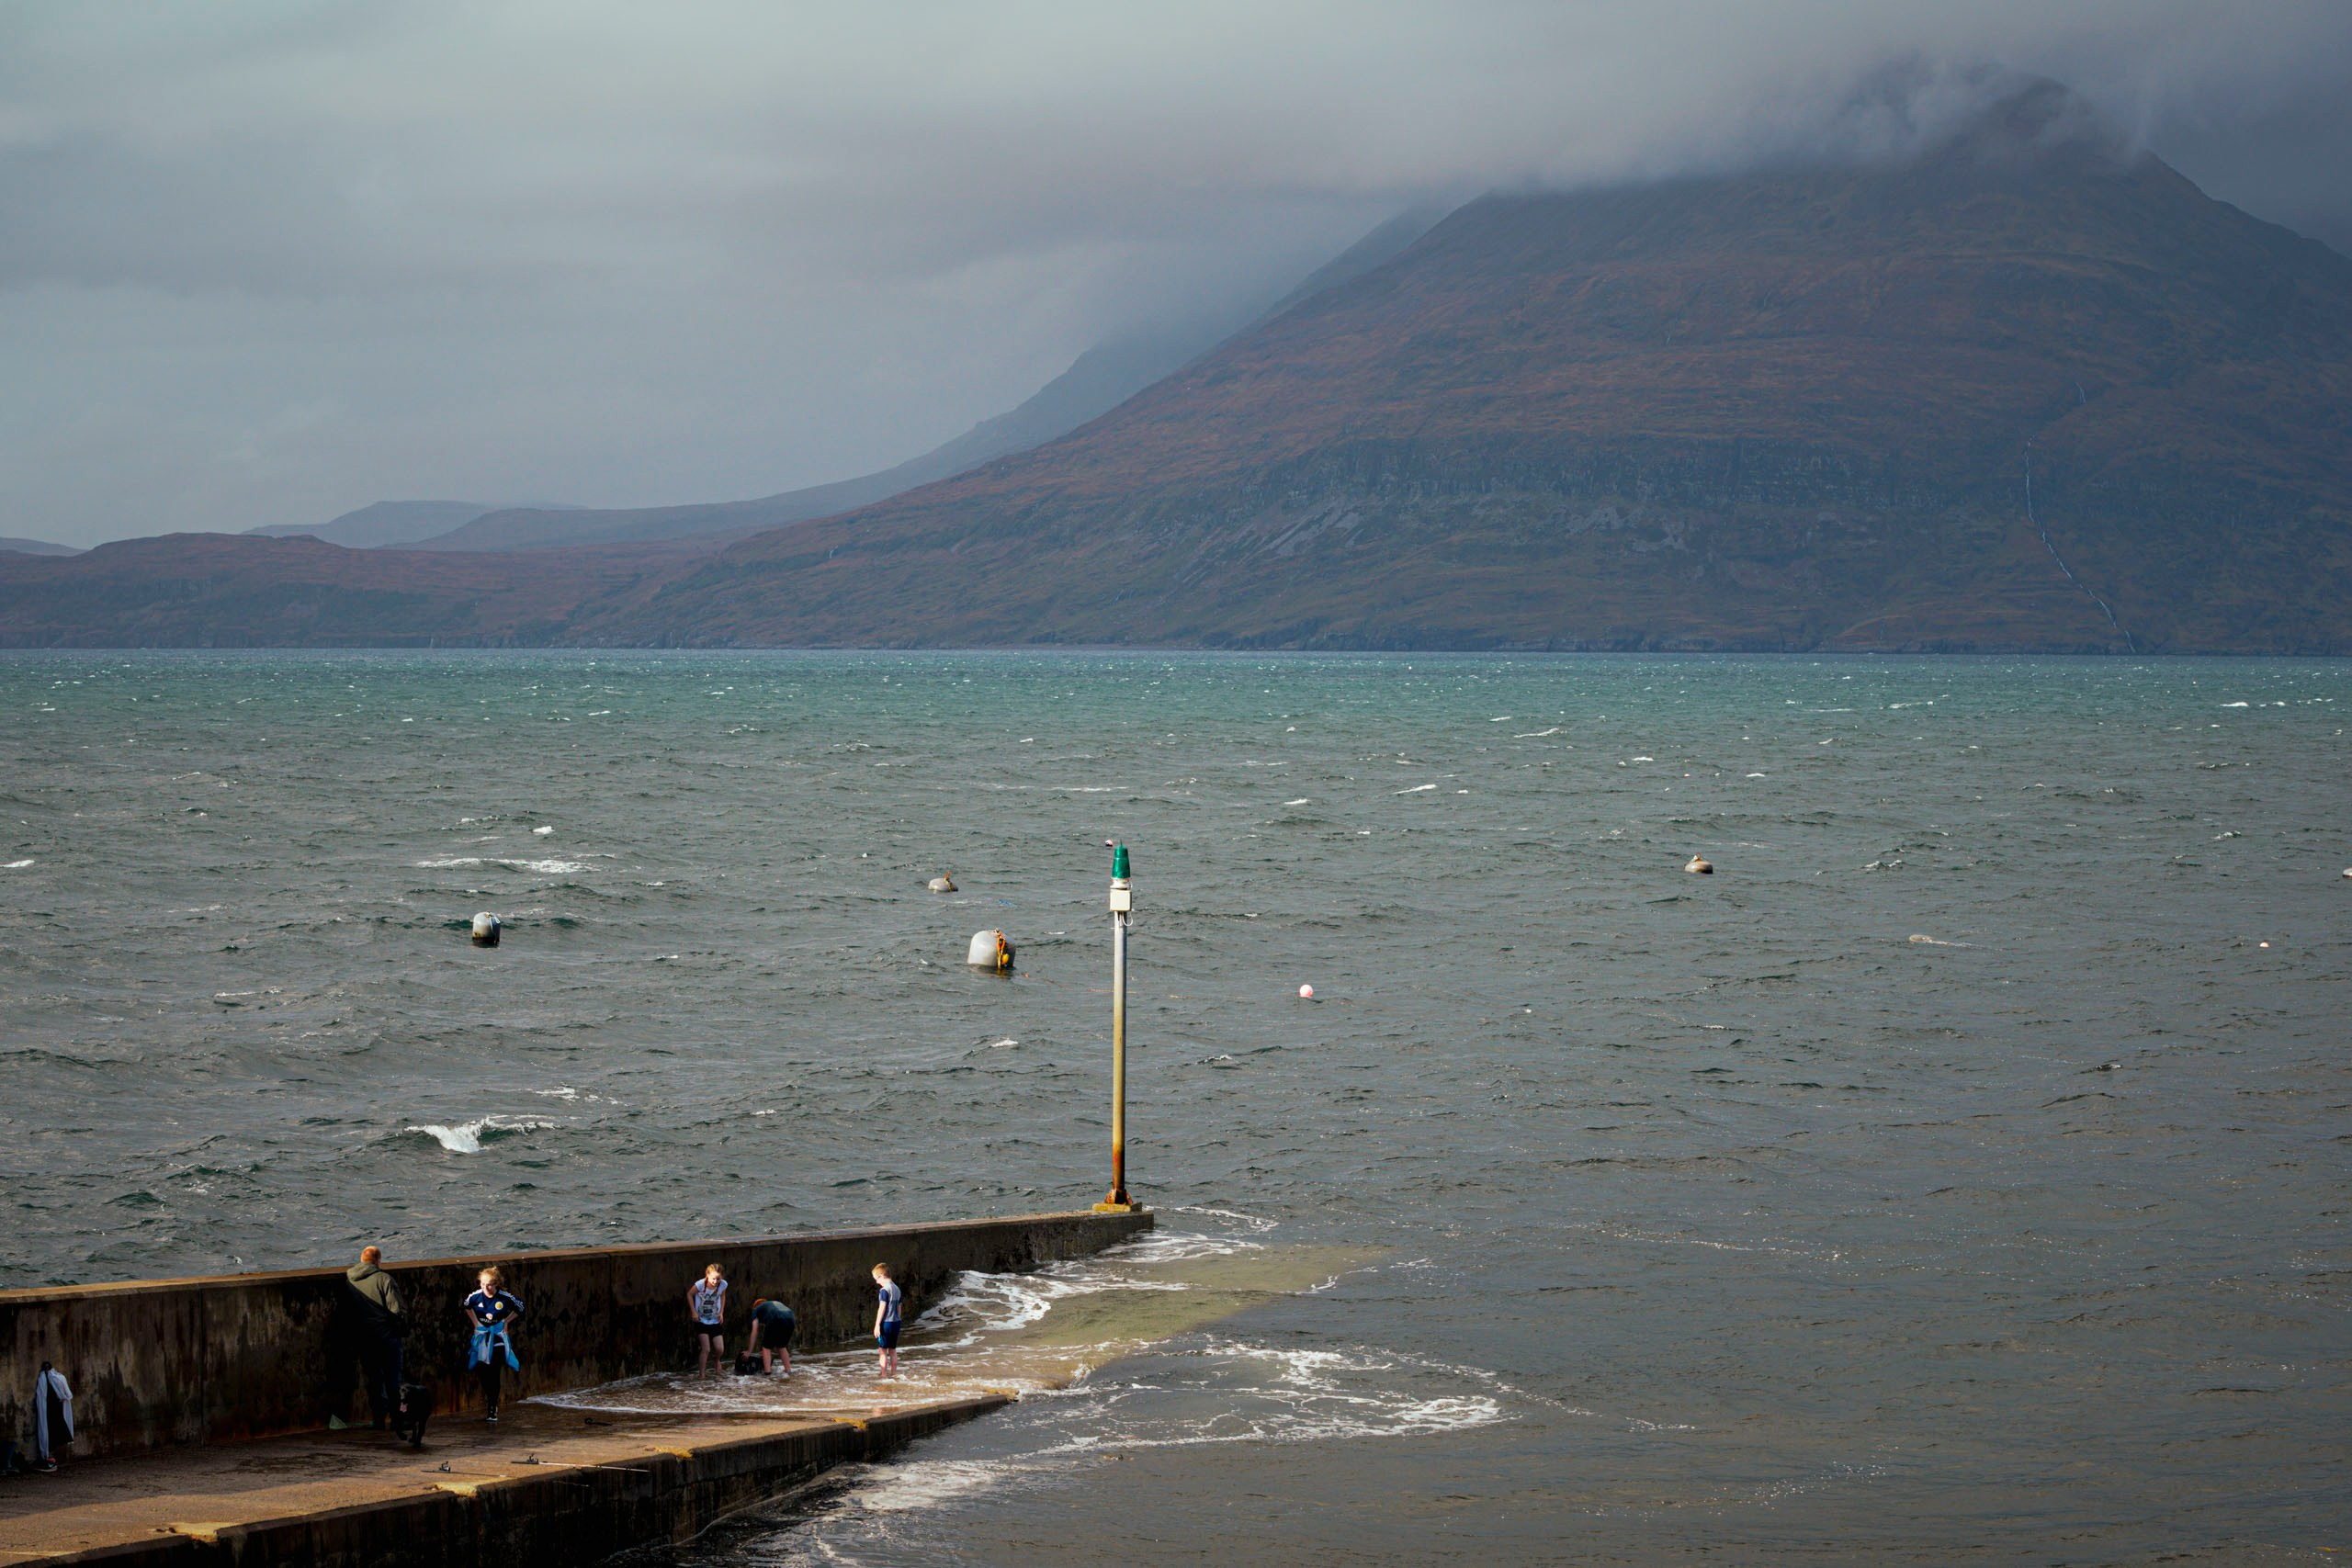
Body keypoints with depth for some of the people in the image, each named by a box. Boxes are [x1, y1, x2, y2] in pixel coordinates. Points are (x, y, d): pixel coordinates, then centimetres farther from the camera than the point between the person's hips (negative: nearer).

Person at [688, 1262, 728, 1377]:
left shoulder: (723, 1285, -13)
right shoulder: (700, 1284, -23)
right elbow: (689, 1294, -5)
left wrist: (721, 1312, 0)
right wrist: (694, 1312, -10)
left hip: (715, 1321, 3)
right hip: (701, 1321, -3)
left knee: (720, 1349, 1)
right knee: (706, 1349, -12)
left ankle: (717, 1361, 37)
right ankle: (702, 1374, 2)